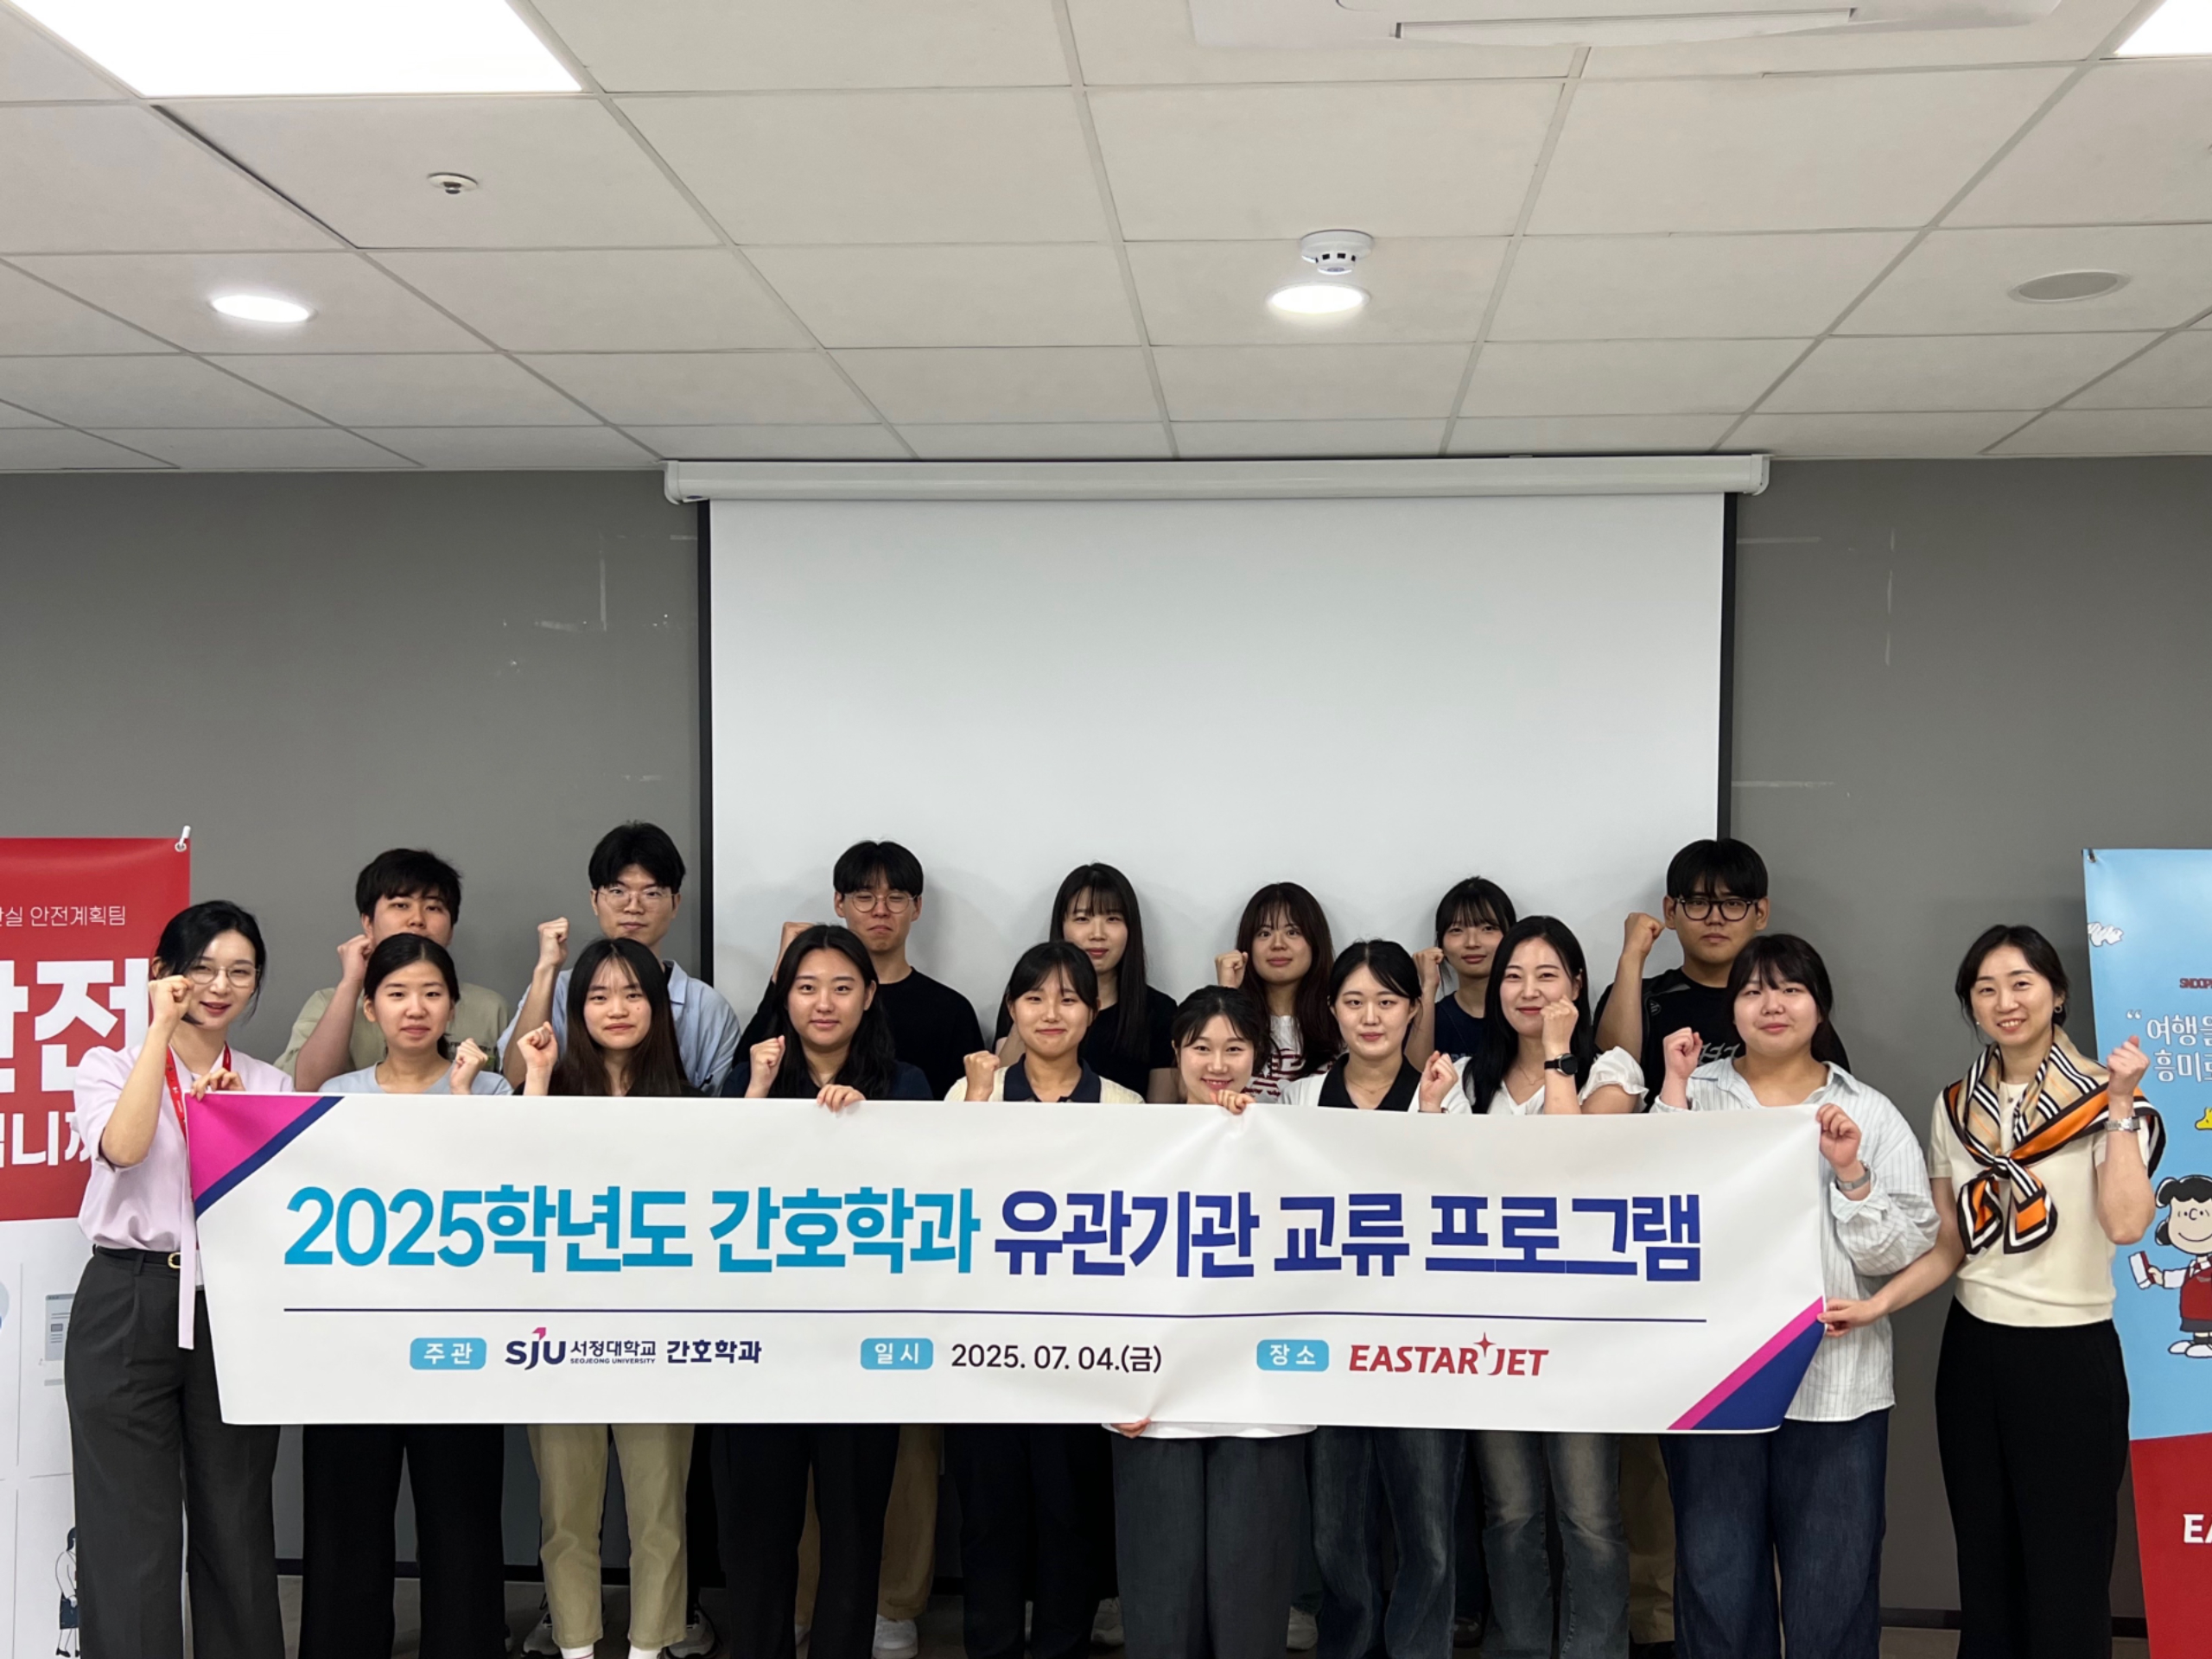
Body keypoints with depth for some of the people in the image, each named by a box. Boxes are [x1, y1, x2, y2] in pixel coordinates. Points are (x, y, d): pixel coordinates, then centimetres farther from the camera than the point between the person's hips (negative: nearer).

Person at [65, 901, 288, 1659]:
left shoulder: (270, 1087, 11)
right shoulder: (110, 1066, 5)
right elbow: (123, 1148, -17)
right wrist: (162, 1028, -11)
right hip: (128, 1307, -2)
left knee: (235, 1523, 8)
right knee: (131, 1526, -1)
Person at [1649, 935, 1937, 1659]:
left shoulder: (1870, 1113, 4)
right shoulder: (1695, 1095, 3)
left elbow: (1902, 1251, -2)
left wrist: (1850, 1173, -16)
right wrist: (1673, 1092, -12)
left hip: (1835, 1384, 0)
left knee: (1833, 1586, 8)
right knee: (1716, 1580, 10)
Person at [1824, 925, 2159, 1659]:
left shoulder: (2105, 1097, -7)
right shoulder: (1955, 1108, 6)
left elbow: (2126, 1225, -22)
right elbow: (1949, 1246, 9)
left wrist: (2122, 1108, -21)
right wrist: (1878, 1303, -5)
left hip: (2071, 1356, -4)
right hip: (1973, 1353, 4)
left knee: (2066, 1573, 0)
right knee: (1984, 1567, 11)